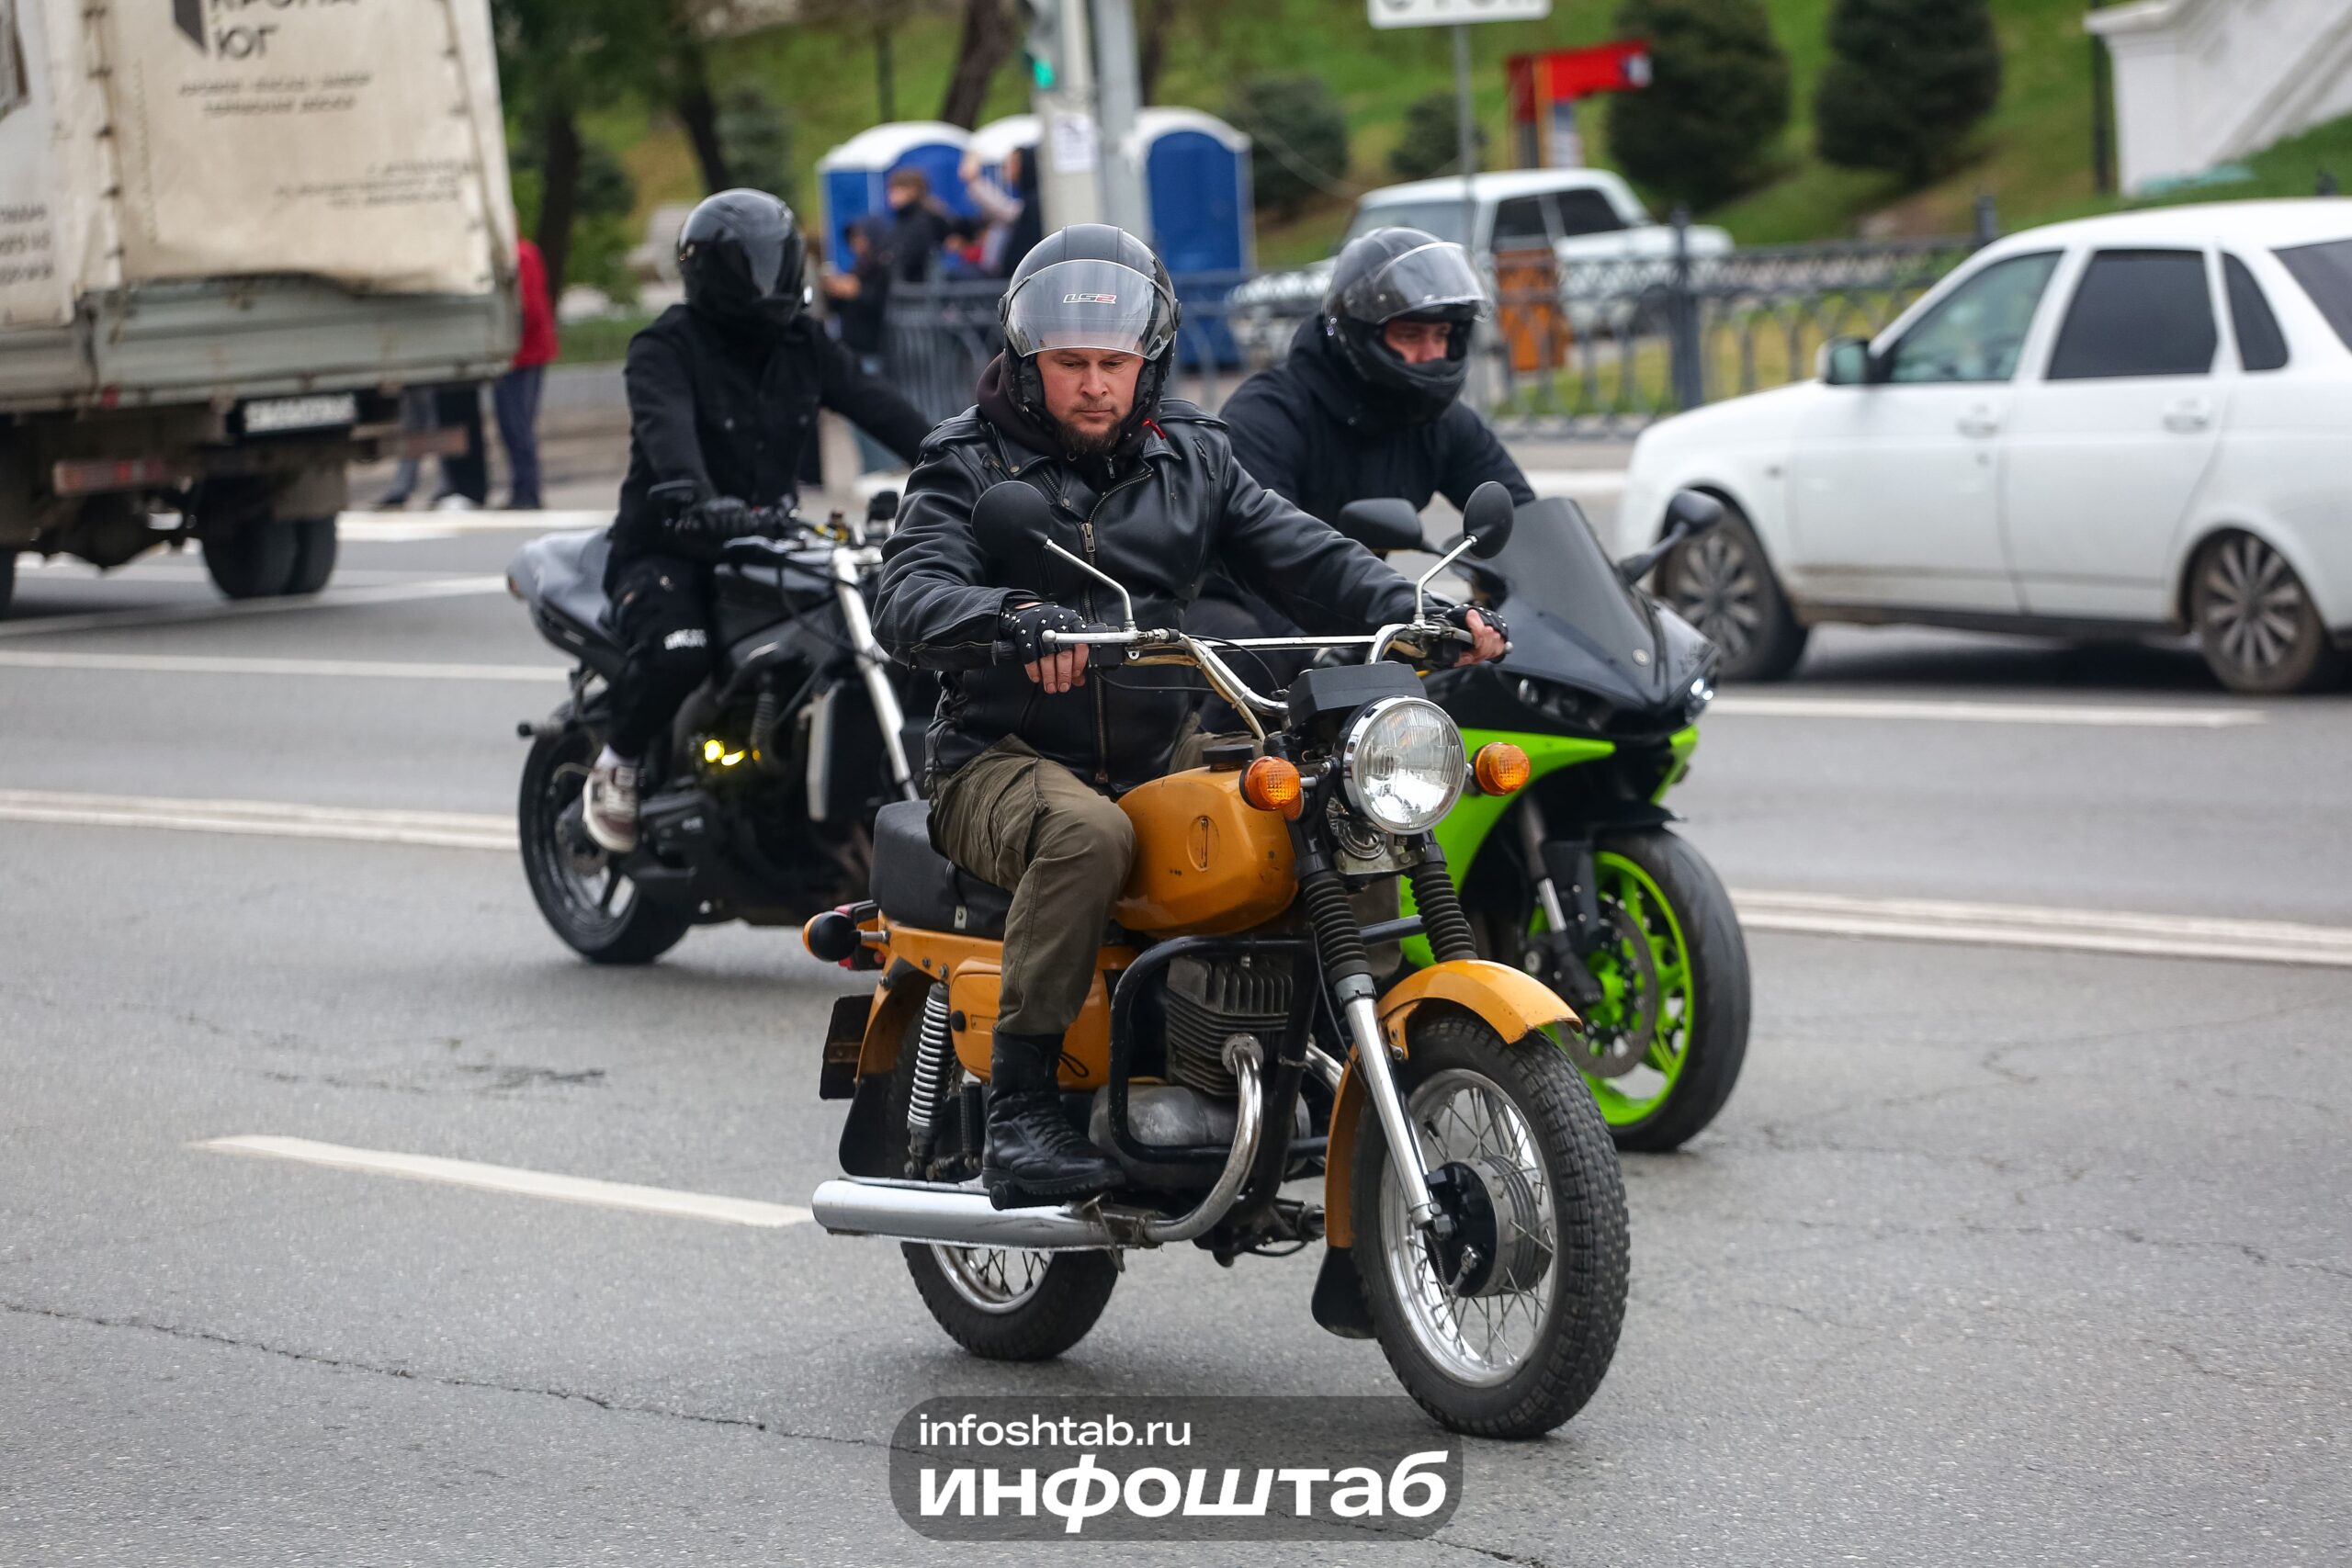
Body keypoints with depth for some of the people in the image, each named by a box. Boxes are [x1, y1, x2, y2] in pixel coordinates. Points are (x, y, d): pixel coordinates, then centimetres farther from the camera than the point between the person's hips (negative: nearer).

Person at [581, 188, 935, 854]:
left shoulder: (801, 343, 9)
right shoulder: (667, 348, -10)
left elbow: (875, 404, -4)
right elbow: (665, 429, -31)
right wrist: (699, 499, -52)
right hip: (668, 545, -6)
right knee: (678, 652, -34)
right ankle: (617, 762, -5)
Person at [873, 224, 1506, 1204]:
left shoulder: (1192, 456, 15)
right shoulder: (971, 463, 1)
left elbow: (1298, 555, 5)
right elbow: (908, 601, -15)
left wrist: (1416, 611, -14)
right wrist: (1012, 619, -38)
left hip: (1160, 758, 5)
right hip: (1005, 761, -4)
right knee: (1086, 833, -38)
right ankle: (1017, 1110, -32)